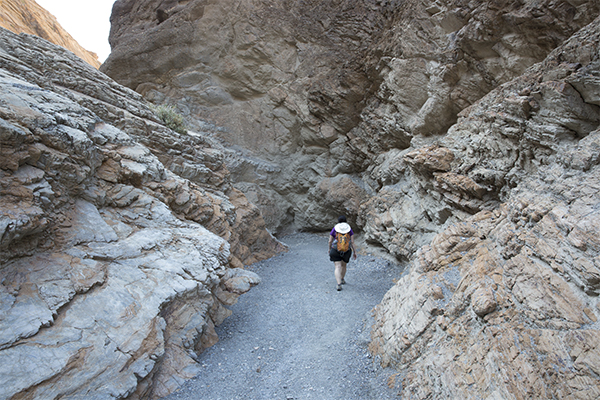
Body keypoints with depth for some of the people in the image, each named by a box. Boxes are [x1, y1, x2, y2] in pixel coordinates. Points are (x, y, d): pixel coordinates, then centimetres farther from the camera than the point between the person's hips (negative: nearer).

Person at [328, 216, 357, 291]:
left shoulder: (334, 229, -4)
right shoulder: (349, 229, -2)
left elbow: (330, 241, -2)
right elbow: (352, 241, -6)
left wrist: (329, 249, 14)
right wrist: (354, 251, 1)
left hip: (335, 251, -2)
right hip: (346, 251, 2)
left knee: (338, 267, -3)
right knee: (343, 265, 24)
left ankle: (339, 284, -18)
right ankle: (342, 279, 41)